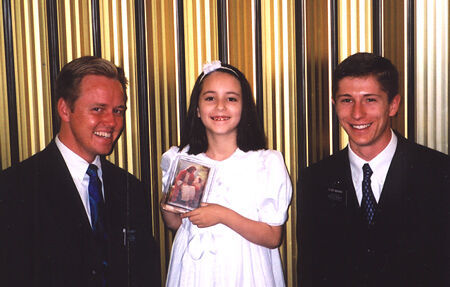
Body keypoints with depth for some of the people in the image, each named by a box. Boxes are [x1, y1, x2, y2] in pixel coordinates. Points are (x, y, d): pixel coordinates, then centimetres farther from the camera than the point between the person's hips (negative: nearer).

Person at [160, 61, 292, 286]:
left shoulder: (269, 163, -10)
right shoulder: (178, 159, -1)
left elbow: (272, 238, -11)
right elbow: (174, 223, 9)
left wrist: (223, 215, -20)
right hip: (193, 268, 2)